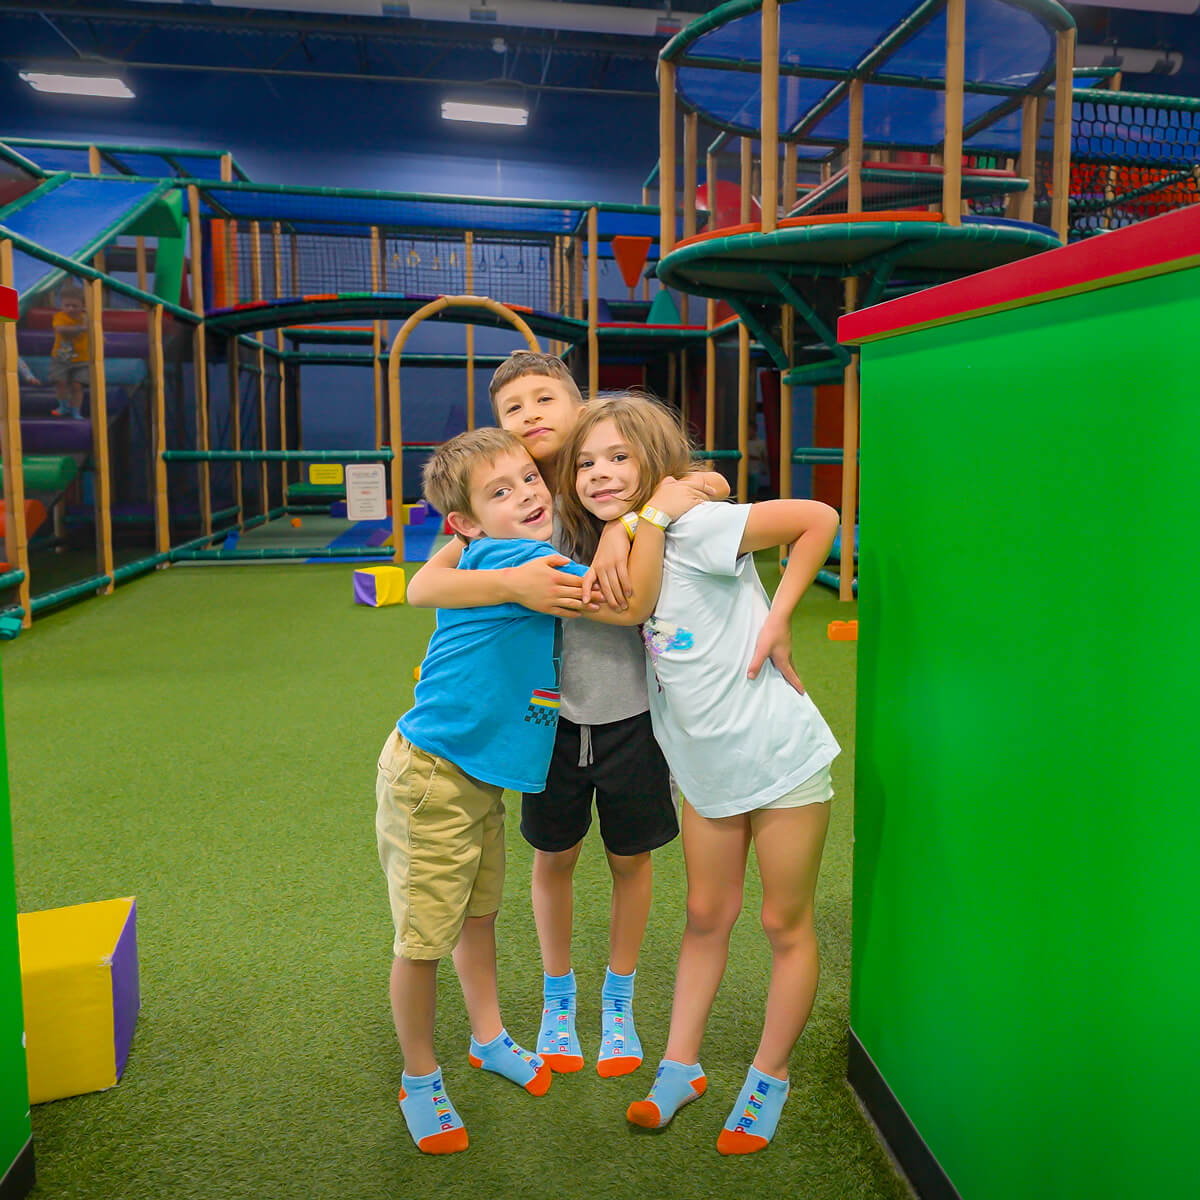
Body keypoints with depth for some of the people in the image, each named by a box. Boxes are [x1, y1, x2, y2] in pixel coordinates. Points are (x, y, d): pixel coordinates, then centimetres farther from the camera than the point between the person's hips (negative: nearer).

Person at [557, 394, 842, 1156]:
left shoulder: (693, 529, -22)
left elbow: (820, 518, -20)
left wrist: (776, 621, -20)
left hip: (781, 758, -6)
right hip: (706, 771, 6)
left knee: (787, 926, 12)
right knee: (707, 918, 19)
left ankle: (769, 1080, 31)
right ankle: (681, 1067, 35)